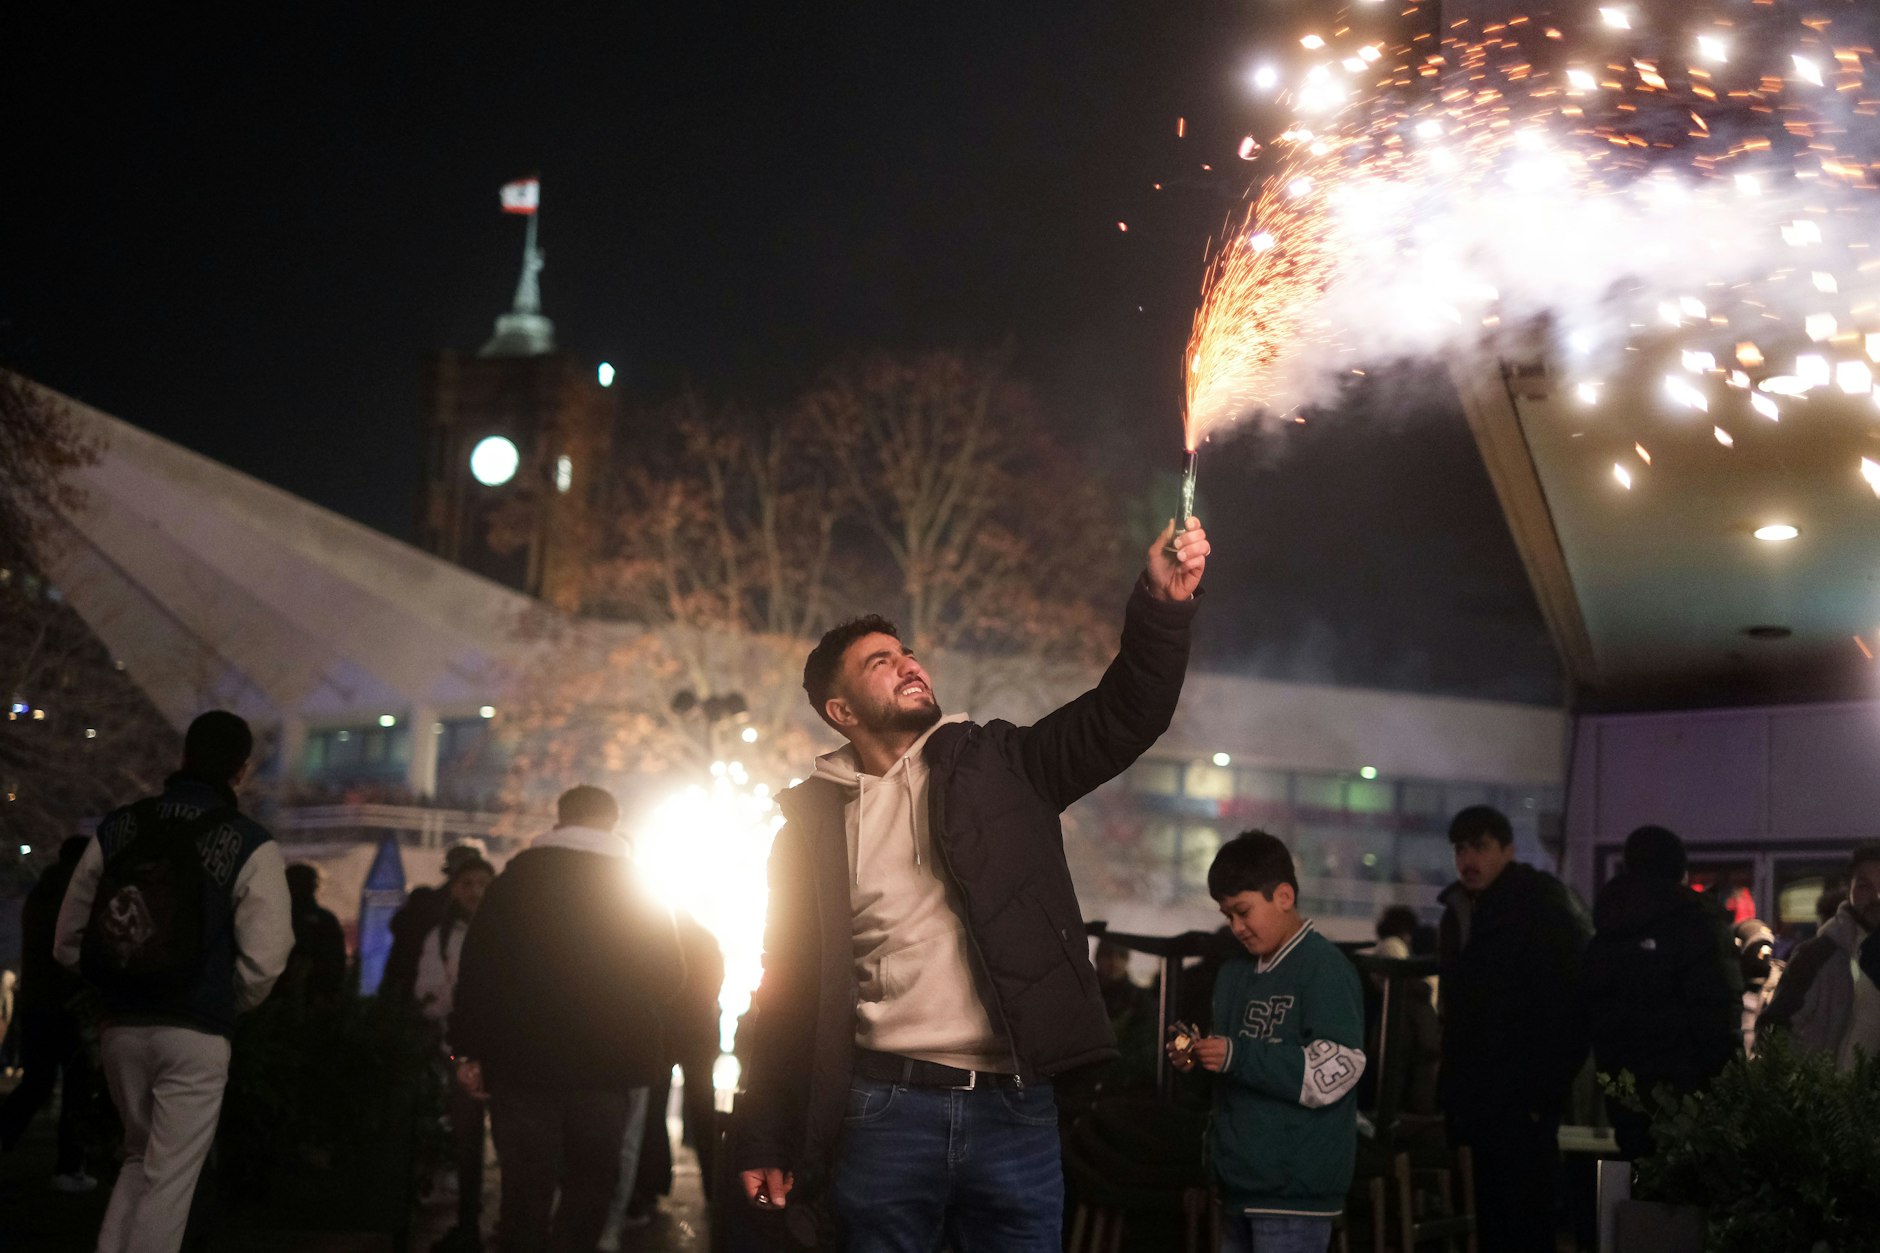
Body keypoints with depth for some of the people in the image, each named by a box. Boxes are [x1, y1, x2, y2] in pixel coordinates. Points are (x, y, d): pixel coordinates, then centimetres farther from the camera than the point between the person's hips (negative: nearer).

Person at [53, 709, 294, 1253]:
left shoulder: (117, 827, 6)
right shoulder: (249, 843, -7)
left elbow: (69, 938, 8)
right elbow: (265, 957, -15)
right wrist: (229, 1004, 3)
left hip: (120, 1025, 5)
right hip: (195, 1034, -4)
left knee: (139, 1161, 22)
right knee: (169, 1180, 2)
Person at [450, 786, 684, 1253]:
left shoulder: (515, 878, 1)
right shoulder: (635, 887, 2)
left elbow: (477, 967, -3)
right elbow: (668, 975, 4)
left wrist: (469, 1051, 1)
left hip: (522, 1059, 0)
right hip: (607, 1063, 0)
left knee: (526, 1189, 4)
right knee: (588, 1185, 13)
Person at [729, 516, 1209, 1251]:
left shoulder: (997, 769, 10)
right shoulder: (813, 819, 7)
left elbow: (1124, 716, -1)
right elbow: (788, 988, 7)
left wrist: (1163, 604, -17)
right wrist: (764, 1140, 3)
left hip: (1015, 1108, 1)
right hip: (889, 1110, -1)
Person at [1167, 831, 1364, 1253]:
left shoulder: (1324, 968, -10)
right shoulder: (1234, 972, 17)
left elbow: (1335, 1070, -18)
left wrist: (1238, 1056, -21)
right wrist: (1195, 1056, 6)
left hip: (1294, 1189, -8)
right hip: (1239, 1178, 9)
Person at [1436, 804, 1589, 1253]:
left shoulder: (1542, 906, -8)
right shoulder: (1458, 913, 15)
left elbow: (1570, 1007, -14)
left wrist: (1543, 1092, -18)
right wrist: (1453, 1089, 14)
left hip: (1523, 1100, -8)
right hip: (1481, 1097, 8)